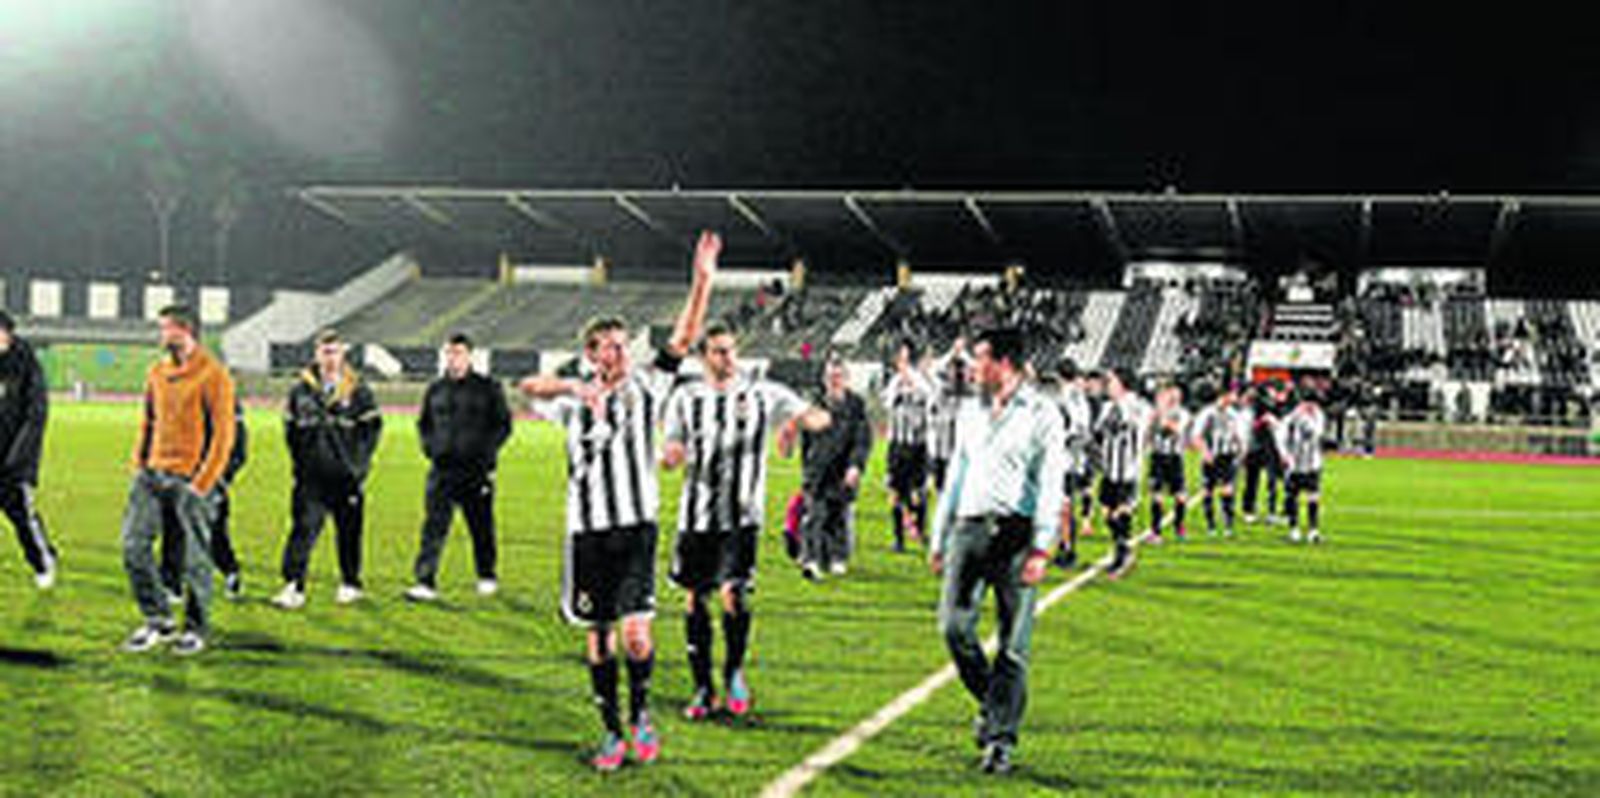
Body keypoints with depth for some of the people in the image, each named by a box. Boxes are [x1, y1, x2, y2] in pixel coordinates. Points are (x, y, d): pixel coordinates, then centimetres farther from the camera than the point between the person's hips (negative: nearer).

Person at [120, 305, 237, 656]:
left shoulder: (213, 375, -9)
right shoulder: (157, 372, 11)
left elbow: (223, 435, -11)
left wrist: (202, 483, -14)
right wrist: (140, 463, 10)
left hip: (191, 480, -6)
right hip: (154, 474, 6)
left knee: (195, 557, 1)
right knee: (134, 544, 0)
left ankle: (196, 629, 17)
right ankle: (158, 620, 14)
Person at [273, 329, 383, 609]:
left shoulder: (358, 391, -1)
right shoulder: (301, 389, 6)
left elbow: (371, 429, 0)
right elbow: (291, 428, 14)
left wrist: (358, 465, -5)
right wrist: (300, 459, 7)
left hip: (346, 478, -1)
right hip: (311, 477, 1)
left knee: (349, 532, 9)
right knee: (303, 528, -7)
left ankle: (350, 584, 24)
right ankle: (293, 587, -8)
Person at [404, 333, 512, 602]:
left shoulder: (487, 388, 1)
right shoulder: (435, 389, 11)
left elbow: (503, 424, 3)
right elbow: (424, 423, 22)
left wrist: (486, 451, -8)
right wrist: (430, 446, 6)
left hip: (476, 470, -2)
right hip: (442, 469, 2)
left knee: (481, 527, 10)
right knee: (434, 526, -8)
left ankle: (487, 577, 28)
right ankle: (426, 582, -10)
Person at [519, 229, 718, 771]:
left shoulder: (645, 388, 4)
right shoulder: (574, 398, 5)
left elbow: (683, 340, -3)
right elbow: (529, 388, -8)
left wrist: (703, 280, -15)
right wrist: (573, 387, -27)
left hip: (637, 527, -1)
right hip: (588, 531, 1)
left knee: (636, 633, -11)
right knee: (598, 636, 6)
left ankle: (640, 712, 15)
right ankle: (612, 732, 19)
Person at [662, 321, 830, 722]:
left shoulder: (763, 394, 0)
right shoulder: (686, 398, 6)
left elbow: (818, 417, -1)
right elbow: (673, 454, 10)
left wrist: (799, 420, -24)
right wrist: (670, 456, -14)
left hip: (741, 515, -3)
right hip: (696, 512, 3)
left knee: (733, 594, -17)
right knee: (695, 599, 6)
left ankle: (734, 670, 9)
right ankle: (703, 689, 20)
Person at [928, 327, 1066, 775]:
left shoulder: (1042, 415, 1)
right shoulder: (970, 414, 19)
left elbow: (1051, 486, -6)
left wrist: (1041, 549, -15)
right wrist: (939, 540, 20)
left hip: (1016, 531, -4)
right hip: (969, 528, 5)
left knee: (1013, 644, -3)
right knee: (954, 625, -9)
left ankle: (1001, 741, 4)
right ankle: (989, 702, 16)